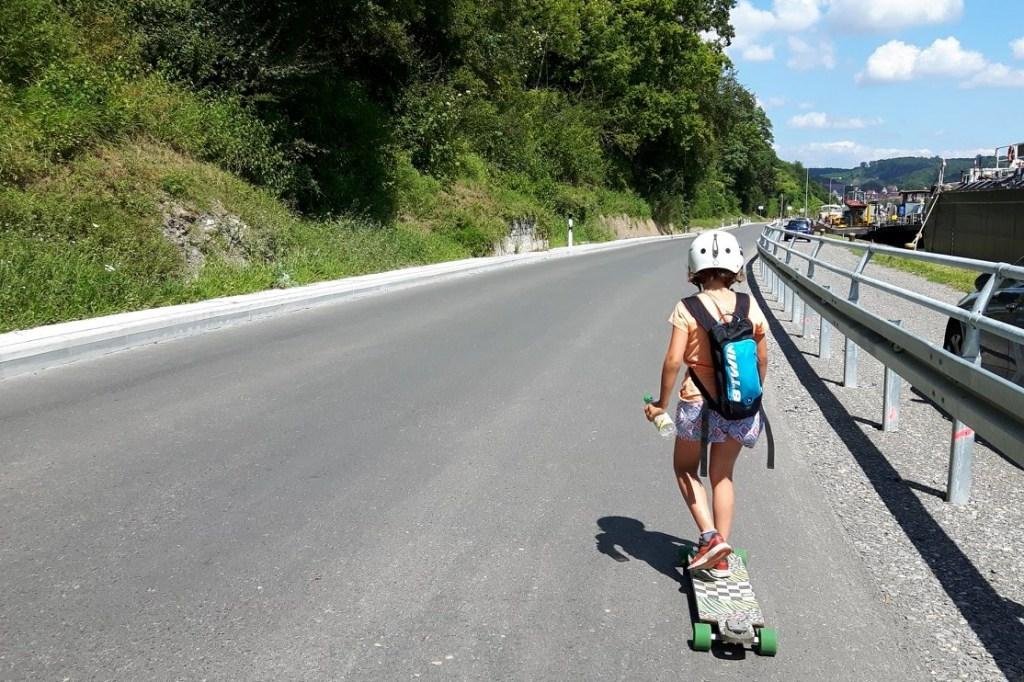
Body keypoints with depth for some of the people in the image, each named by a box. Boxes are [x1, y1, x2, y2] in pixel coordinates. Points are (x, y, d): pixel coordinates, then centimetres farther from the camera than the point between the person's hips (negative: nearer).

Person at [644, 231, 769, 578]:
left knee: (685, 468, 20)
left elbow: (673, 360, -16)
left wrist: (661, 402, -3)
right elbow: (762, 360, 6)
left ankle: (710, 536, 4)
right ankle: (720, 559, 22)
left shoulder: (687, 309, -13)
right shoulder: (751, 308, -2)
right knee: (722, 475, 18)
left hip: (698, 403, -3)